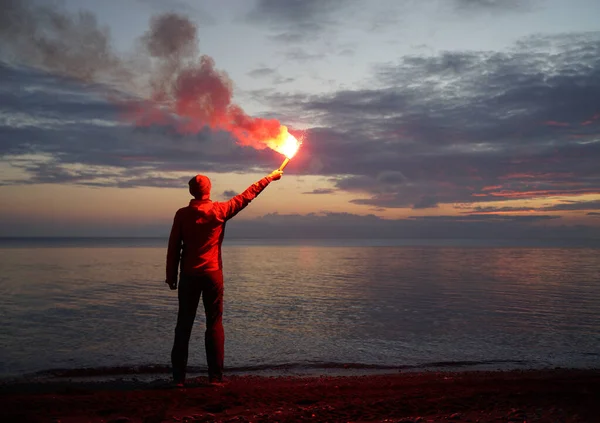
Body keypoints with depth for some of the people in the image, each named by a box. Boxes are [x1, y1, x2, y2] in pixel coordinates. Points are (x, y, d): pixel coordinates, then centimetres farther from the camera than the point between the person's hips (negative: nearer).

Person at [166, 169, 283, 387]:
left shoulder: (182, 214, -2)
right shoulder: (219, 210, -4)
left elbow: (173, 247, 0)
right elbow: (246, 197, 6)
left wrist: (171, 275, 9)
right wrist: (269, 178, 17)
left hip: (188, 275, 1)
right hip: (212, 274, -1)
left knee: (184, 324, 7)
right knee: (214, 325, 4)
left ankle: (179, 376, 7)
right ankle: (215, 377, 4)